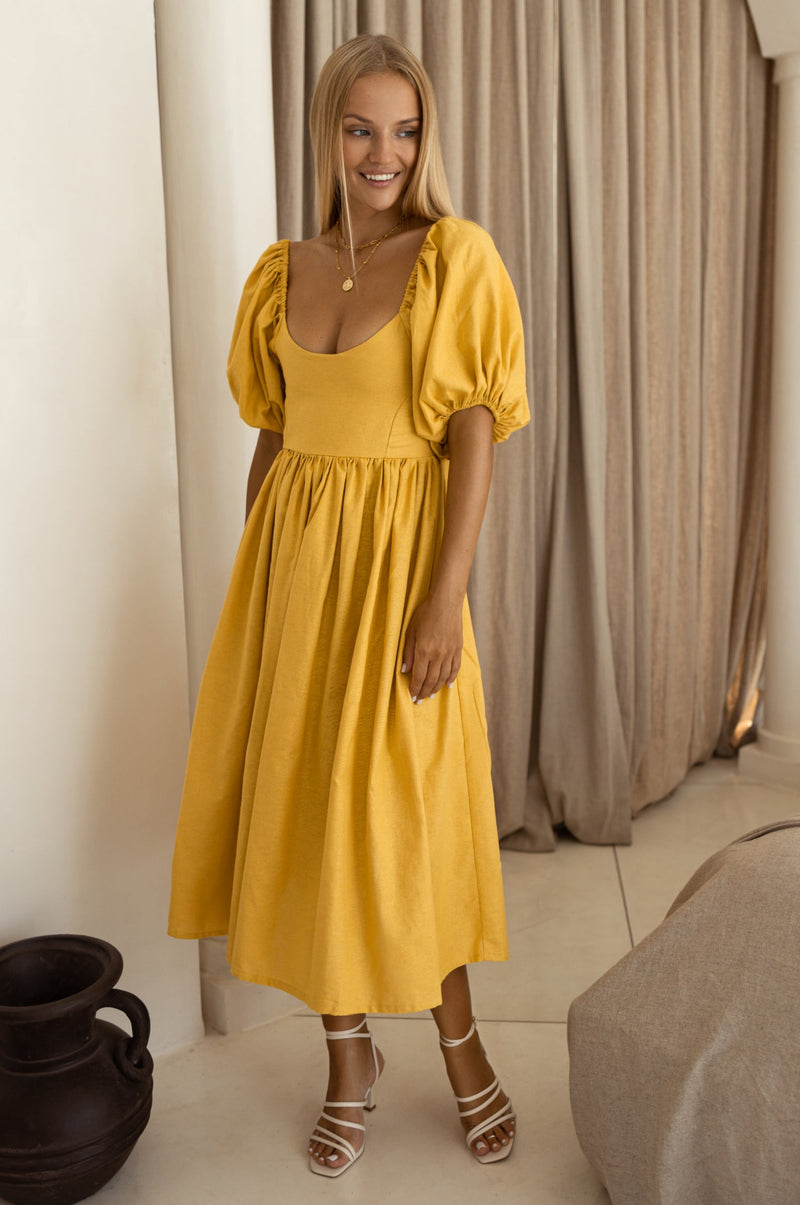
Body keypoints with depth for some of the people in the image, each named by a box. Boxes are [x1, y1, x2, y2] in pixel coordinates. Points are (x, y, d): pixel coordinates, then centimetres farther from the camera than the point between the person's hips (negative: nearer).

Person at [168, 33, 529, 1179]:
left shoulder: (456, 257, -4)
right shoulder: (283, 273, 10)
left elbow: (474, 440, -10)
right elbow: (272, 435, 12)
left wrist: (445, 600, -16)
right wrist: (253, 572, 10)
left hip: (397, 557, -4)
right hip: (291, 561, 5)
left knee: (408, 810, 3)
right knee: (303, 803, 8)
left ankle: (459, 1038, 29)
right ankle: (350, 1054, 27)